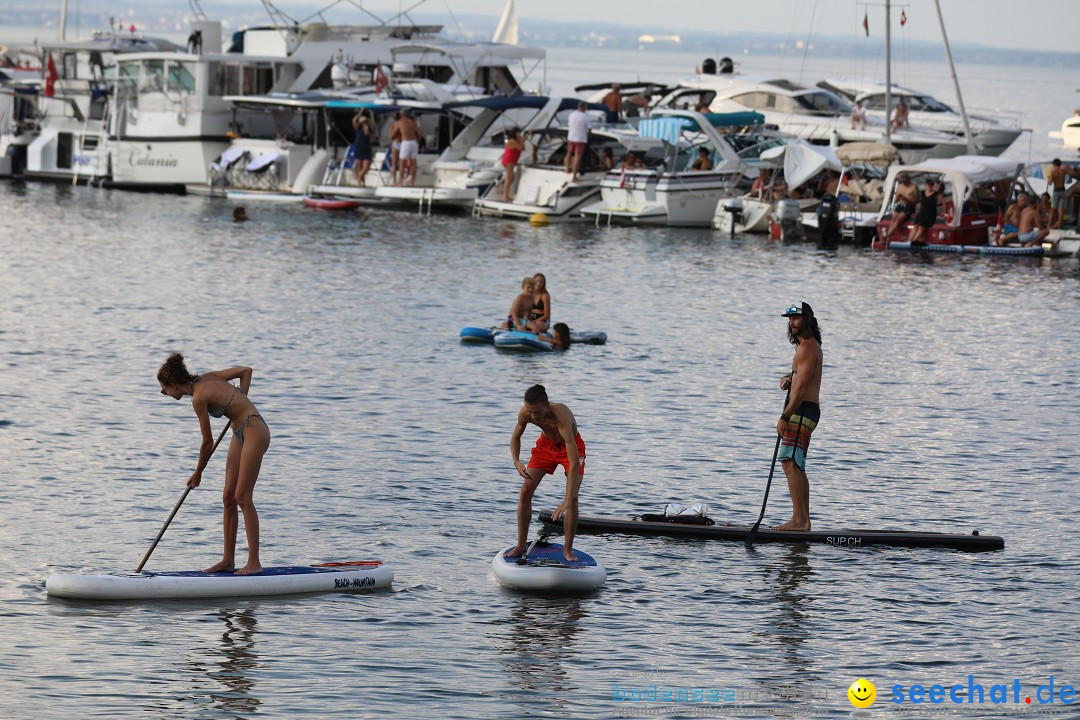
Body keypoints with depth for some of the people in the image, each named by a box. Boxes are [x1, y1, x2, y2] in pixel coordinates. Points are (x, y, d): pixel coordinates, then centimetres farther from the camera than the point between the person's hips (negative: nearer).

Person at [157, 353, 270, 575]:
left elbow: (208, 443, -11)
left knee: (242, 497, -12)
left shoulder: (198, 397, -18)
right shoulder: (206, 378, 6)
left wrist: (197, 474, 2)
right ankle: (228, 560, 11)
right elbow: (246, 371, 14)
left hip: (254, 431, -10)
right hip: (240, 433, 10)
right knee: (228, 497, 7)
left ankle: (254, 562, -11)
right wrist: (239, 403, 9)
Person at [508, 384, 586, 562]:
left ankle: (568, 548, -5)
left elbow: (574, 463, -46)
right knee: (525, 491, -6)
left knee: (573, 498, -20)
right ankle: (521, 545, 7)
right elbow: (516, 437, -1)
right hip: (546, 444, 4)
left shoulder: (561, 417, -43)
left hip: (571, 446, -4)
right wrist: (516, 461, -21)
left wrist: (567, 501, -52)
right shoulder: (524, 414, -27)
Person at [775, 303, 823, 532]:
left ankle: (798, 519, -22)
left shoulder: (807, 346, -14)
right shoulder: (808, 345, 20)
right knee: (797, 466, 14)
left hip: (802, 410, -11)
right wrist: (788, 378, 5)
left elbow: (802, 386, -21)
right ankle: (804, 520, 17)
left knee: (790, 463, -17)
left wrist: (785, 417, -22)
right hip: (804, 412, 11)